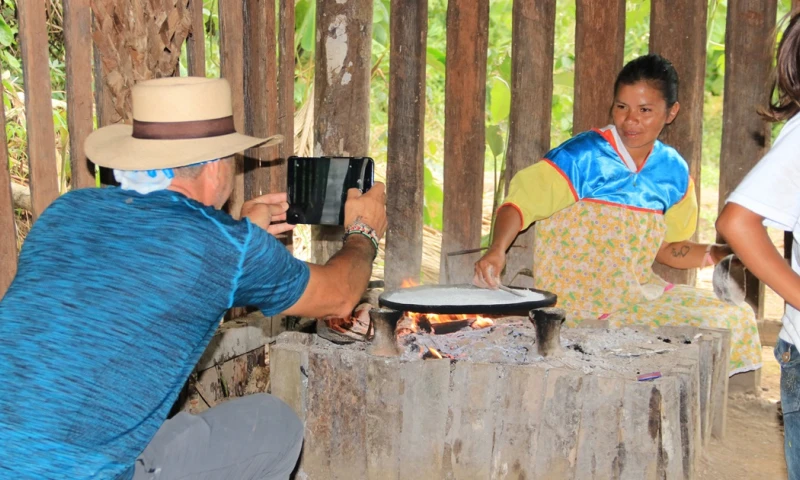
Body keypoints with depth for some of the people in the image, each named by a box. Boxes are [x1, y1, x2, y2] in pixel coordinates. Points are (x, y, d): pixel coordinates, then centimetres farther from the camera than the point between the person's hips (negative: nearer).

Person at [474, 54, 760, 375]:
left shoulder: (673, 172, 7)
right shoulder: (583, 156, -10)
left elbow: (667, 248, 17)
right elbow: (519, 203, -15)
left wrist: (724, 253, 2)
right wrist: (496, 251, -33)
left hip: (638, 292, 7)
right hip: (576, 297, -6)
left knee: (735, 319, -7)